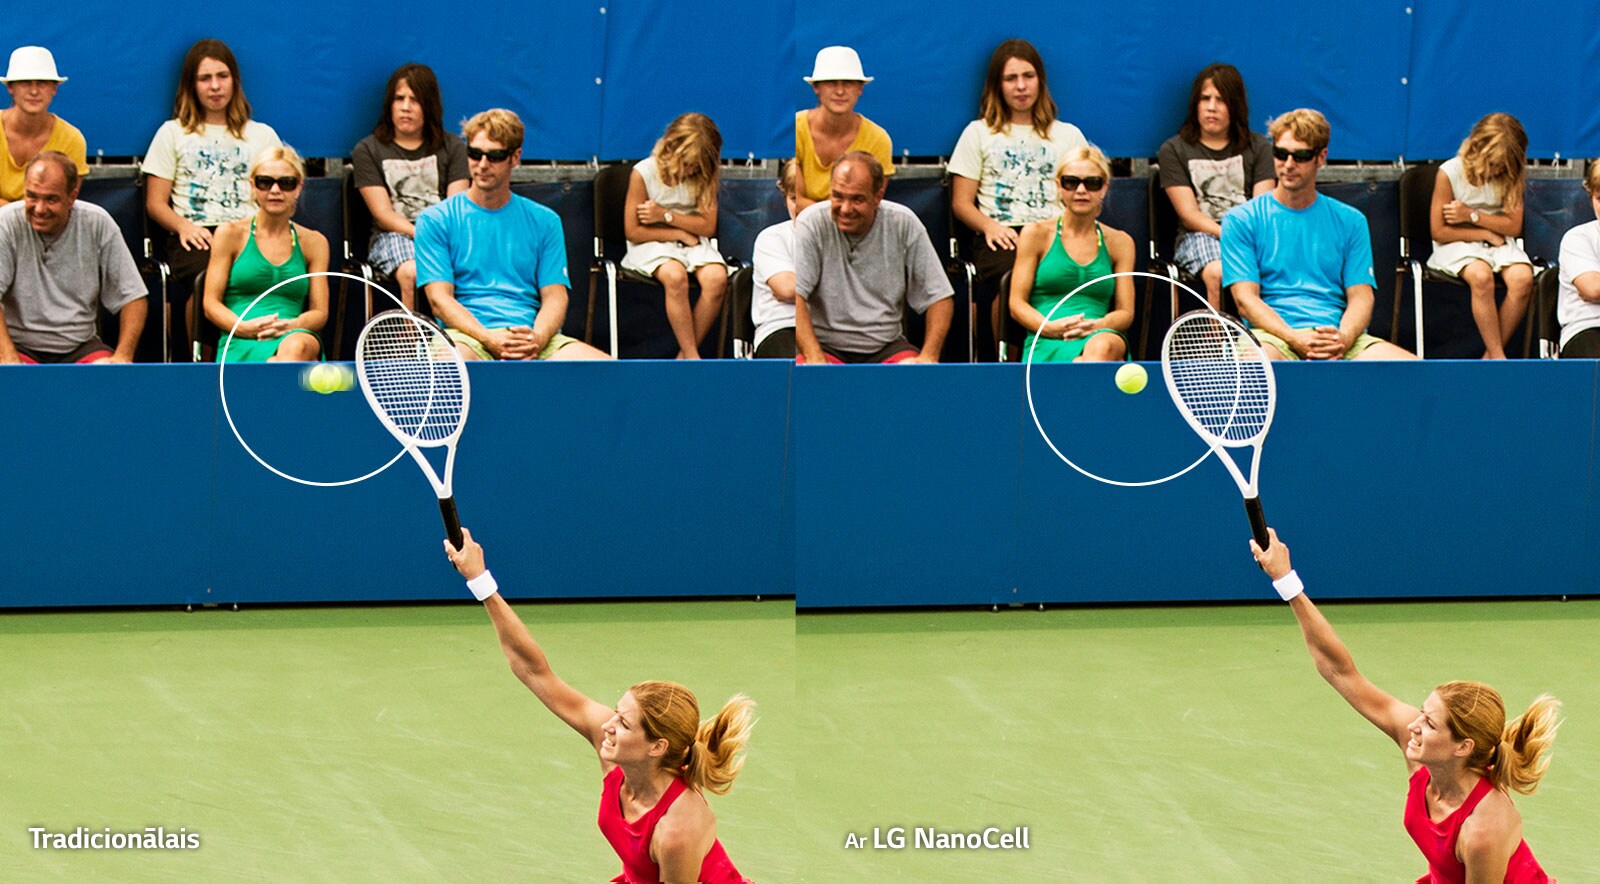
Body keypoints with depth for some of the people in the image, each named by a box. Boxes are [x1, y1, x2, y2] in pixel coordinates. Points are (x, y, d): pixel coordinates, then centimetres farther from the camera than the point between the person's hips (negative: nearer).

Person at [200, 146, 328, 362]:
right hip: (240, 345, -2)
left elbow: (320, 312, 14)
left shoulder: (313, 242, 19)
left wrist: (291, 326, -11)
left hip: (297, 338, 2)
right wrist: (245, 328, -14)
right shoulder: (230, 234, 14)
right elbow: (211, 304, 8)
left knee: (298, 347, -41)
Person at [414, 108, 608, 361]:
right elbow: (440, 299, 0)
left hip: (533, 334, 3)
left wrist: (536, 339, -14)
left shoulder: (544, 221, 18)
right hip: (467, 335, -3)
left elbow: (555, 297, 11)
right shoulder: (435, 219, 10)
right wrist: (490, 340, -19)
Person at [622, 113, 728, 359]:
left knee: (716, 278, -29)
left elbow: (708, 227, -3)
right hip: (652, 245, -4)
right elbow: (633, 231, -10)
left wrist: (666, 215, -14)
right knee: (675, 277, -37)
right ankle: (693, 359, -31)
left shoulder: (703, 177, 1)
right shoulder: (644, 173, -10)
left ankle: (684, 357, -18)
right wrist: (681, 233, -10)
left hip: (693, 244, 4)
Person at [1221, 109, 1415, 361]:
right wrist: (1296, 340, -19)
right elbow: (1246, 299, -1)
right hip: (1274, 335, -4)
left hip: (1339, 334, 4)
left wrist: (1342, 339, -14)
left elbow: (1360, 297, 11)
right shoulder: (1241, 220, 9)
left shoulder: (1350, 221, 18)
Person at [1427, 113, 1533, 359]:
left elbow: (1514, 227, -2)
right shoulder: (1450, 173, -11)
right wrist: (1486, 233, -9)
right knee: (1481, 276, -37)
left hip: (1499, 244, 4)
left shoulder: (1509, 176, 1)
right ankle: (1498, 358, -30)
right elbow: (1439, 231, -10)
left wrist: (1472, 215, -13)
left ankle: (1490, 356, -18)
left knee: (1522, 278, -28)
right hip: (1457, 245, -4)